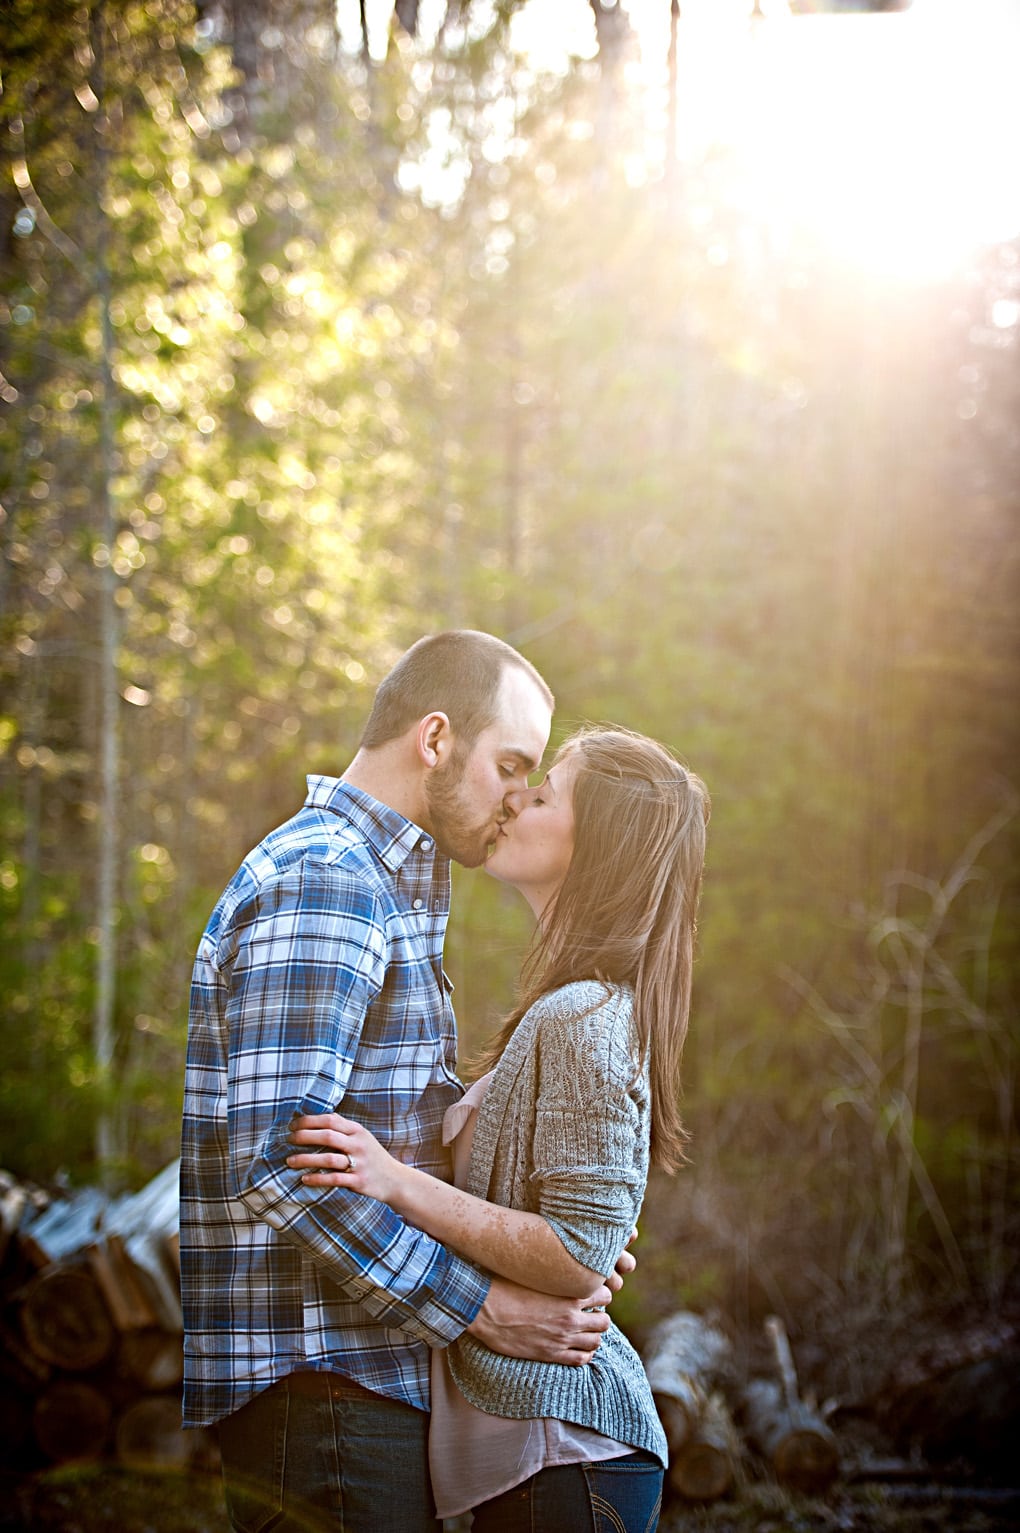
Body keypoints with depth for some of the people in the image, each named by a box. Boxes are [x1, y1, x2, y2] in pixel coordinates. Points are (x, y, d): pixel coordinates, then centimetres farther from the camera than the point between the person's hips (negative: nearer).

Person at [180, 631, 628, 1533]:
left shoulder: (389, 884, 19)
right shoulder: (321, 883, -16)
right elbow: (280, 1160, -24)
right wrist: (483, 1308, -20)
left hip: (371, 1372, 10)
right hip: (315, 1382, -10)